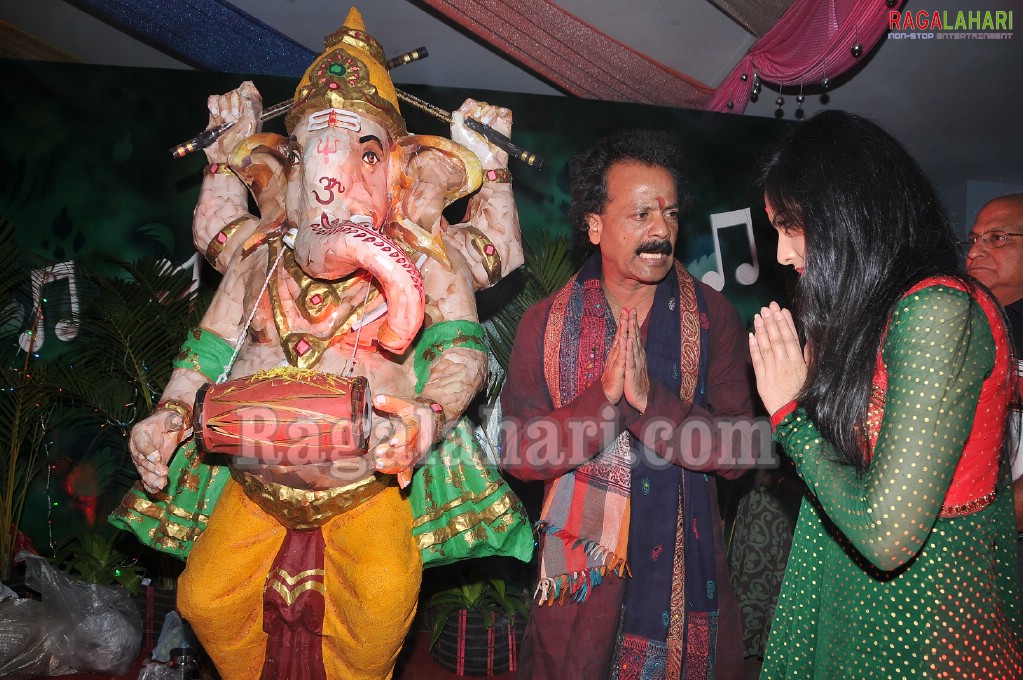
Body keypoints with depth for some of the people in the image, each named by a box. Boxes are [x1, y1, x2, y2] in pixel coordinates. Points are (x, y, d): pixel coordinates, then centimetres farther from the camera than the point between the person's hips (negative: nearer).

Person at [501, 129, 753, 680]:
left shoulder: (712, 317, -5)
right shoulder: (545, 322, -4)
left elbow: (735, 452, -11)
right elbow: (519, 455, -10)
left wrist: (649, 396, -26)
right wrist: (603, 397, -24)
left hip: (684, 570, 0)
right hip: (577, 570, 1)